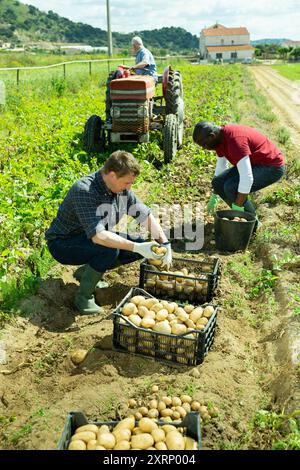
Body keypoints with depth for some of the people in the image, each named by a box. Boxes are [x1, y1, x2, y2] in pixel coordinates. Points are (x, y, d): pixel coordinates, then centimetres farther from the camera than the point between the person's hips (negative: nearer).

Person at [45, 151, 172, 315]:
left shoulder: (121, 189, -7)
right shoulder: (84, 190, -31)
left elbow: (146, 215, 1)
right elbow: (97, 236, -39)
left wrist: (165, 244, -11)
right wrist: (137, 247, -41)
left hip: (92, 239, 8)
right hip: (63, 243, -8)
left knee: (140, 245, -4)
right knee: (109, 249, -34)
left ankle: (85, 272, 8)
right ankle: (84, 295, -11)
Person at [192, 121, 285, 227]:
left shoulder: (235, 140, -31)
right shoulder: (219, 137, -2)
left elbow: (247, 178, -35)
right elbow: (221, 167, 13)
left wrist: (237, 208, -30)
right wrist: (214, 197, 17)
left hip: (272, 167, -9)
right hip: (254, 163, 9)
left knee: (231, 187, -26)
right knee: (218, 183, -1)